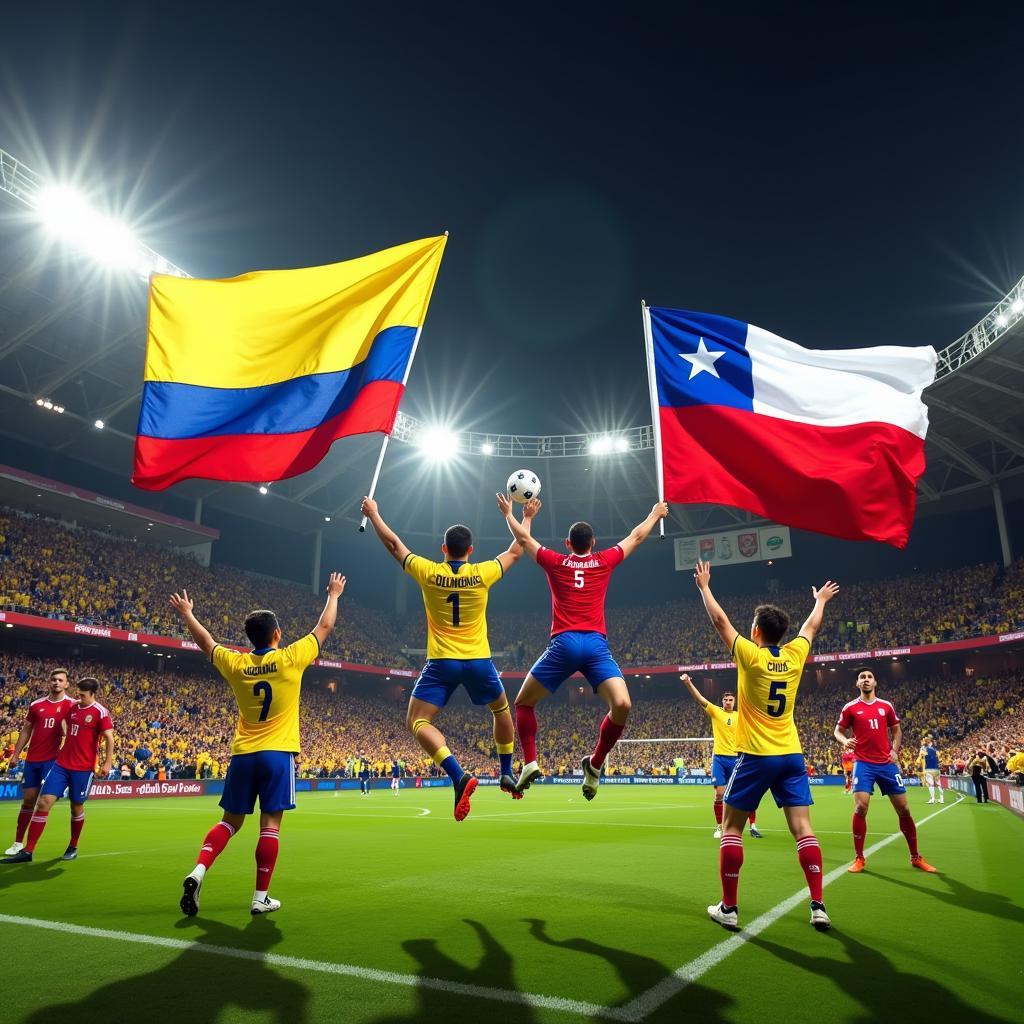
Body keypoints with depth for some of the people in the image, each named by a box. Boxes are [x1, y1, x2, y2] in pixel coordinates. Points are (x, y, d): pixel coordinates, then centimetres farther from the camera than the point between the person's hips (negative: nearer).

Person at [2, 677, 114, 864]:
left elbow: (109, 738, -13)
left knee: (77, 807, 7)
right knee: (43, 802, -4)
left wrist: (108, 762, -19)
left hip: (83, 768, -5)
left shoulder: (100, 712, -11)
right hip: (61, 764, 5)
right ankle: (28, 851, 2)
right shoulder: (72, 707, 8)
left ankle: (73, 847, 28)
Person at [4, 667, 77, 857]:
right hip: (32, 759, 4)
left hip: (53, 759, -4)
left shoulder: (71, 705, -3)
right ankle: (18, 843, 19)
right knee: (28, 800, 10)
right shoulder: (36, 705, 7)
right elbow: (26, 730, 15)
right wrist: (16, 754, 12)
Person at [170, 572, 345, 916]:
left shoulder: (236, 665, 1)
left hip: (242, 754, 4)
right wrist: (333, 594, 19)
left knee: (230, 821, 15)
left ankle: (198, 871, -3)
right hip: (277, 753, -4)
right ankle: (261, 897, 5)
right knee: (270, 825, 1)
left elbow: (206, 642, 19)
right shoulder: (290, 659, -9)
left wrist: (186, 613, 35)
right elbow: (324, 627, 3)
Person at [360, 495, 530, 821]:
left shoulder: (429, 573, -5)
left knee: (418, 722, 1)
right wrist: (526, 518, 25)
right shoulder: (482, 574, -4)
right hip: (478, 660, 2)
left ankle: (459, 777, -19)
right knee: (502, 709, 27)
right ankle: (507, 775, 32)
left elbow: (394, 545, 8)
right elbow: (515, 552, 12)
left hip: (442, 662, -2)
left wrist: (373, 514, 21)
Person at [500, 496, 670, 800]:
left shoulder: (555, 562, 12)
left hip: (563, 643, 1)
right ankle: (595, 764, -6)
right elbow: (636, 536, 31)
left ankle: (530, 762, 3)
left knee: (524, 702, 15)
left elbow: (523, 538, 26)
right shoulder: (605, 561, 14)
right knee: (621, 705, -2)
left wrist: (508, 512, 42)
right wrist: (655, 515, 47)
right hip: (597, 644, -1)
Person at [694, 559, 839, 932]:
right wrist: (820, 600, 39)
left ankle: (728, 908, 8)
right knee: (802, 829, 5)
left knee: (731, 828, 6)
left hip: (755, 757, -4)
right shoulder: (794, 655, 2)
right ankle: (818, 906, 1)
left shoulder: (751, 656, -10)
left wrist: (704, 586, 11)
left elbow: (720, 621, 0)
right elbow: (811, 626, 21)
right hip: (791, 755, 4)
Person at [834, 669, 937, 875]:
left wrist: (895, 750, 2)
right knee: (860, 807, -14)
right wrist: (845, 741, -15)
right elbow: (838, 730, 7)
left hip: (887, 763, 3)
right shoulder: (850, 708, 1)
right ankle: (859, 858, 0)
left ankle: (916, 857, 23)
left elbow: (896, 729, 18)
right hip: (864, 764, -3)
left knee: (903, 809, 6)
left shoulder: (886, 706, 8)